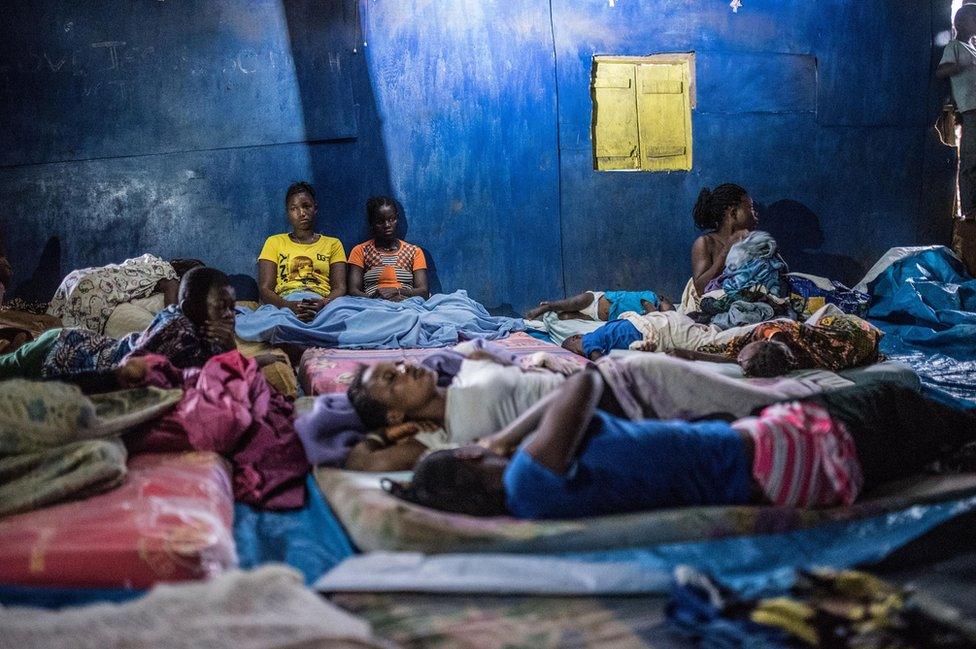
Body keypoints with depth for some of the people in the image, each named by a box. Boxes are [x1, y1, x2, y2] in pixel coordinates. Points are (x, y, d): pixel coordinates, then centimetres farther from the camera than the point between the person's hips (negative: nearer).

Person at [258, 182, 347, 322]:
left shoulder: (333, 244, 22)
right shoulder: (275, 242, 21)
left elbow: (340, 287, 9)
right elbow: (265, 289, 8)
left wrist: (323, 304, -18)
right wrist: (289, 305, -16)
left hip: (321, 303, 1)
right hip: (285, 303, -1)